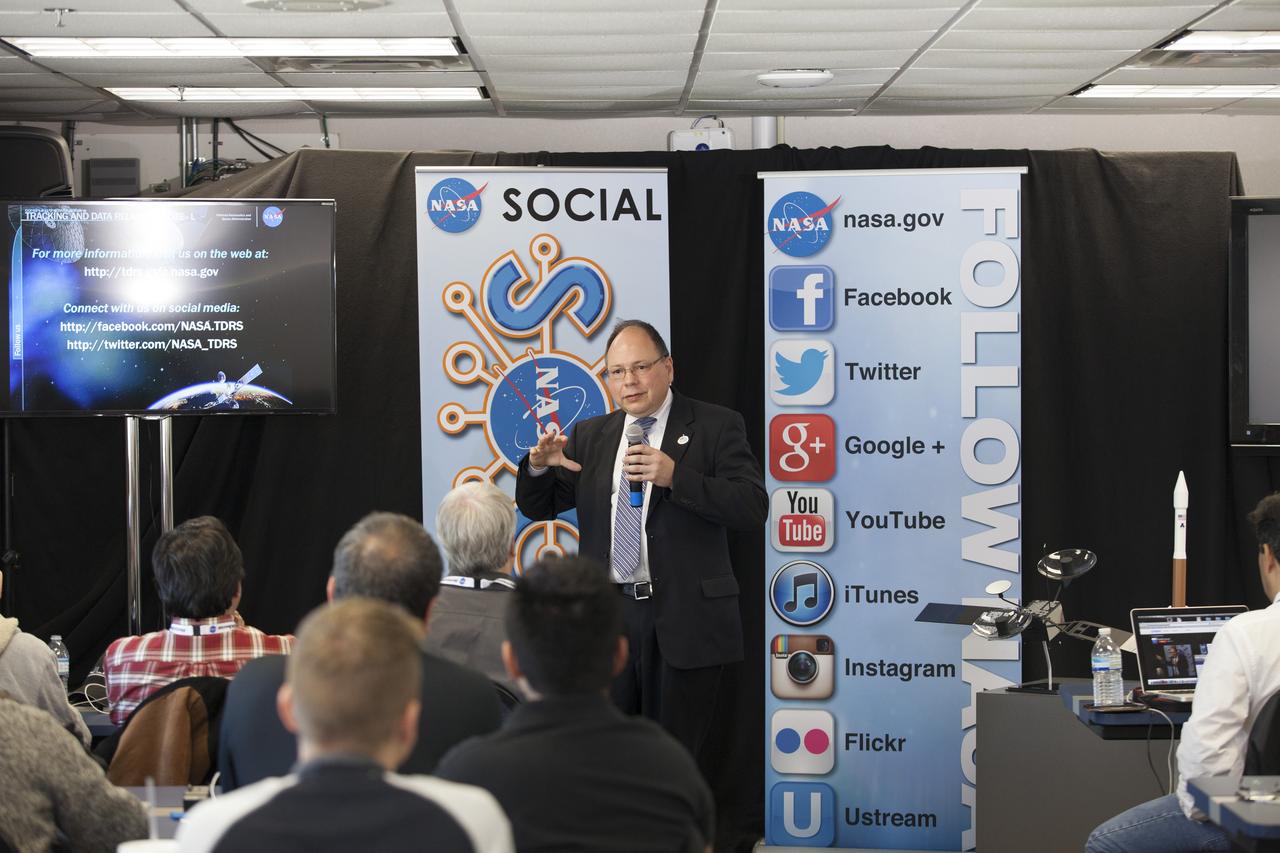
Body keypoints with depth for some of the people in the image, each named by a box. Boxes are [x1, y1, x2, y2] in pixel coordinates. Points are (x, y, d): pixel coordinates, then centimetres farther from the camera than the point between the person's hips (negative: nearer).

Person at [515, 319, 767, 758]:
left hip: (684, 619, -4)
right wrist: (540, 465, -9)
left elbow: (753, 507, -12)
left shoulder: (716, 426, -1)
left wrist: (675, 476, -24)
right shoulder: (590, 436, 12)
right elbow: (537, 507, 14)